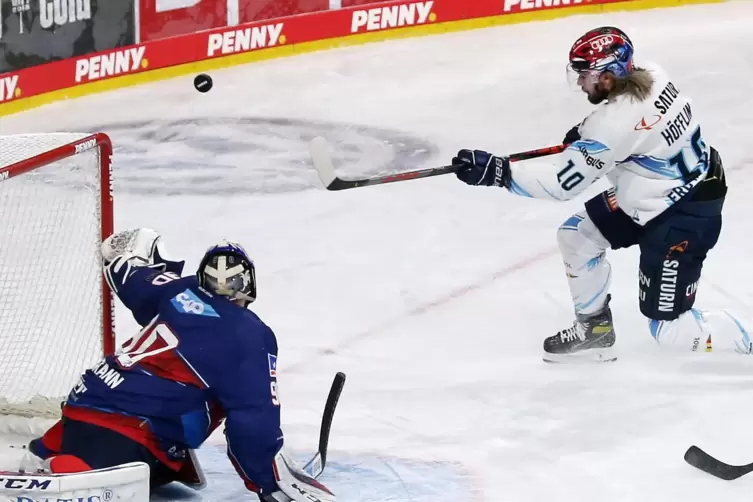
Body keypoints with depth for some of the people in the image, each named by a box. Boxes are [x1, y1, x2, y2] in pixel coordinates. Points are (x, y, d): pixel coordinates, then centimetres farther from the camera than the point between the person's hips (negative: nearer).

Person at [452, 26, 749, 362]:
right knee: (576, 235, 14)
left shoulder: (615, 122, -31)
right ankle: (594, 329, 29)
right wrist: (587, 132, 8)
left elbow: (563, 182, -27)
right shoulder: (650, 75, -7)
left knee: (670, 331, -3)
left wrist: (496, 171, -28)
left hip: (685, 216, -10)